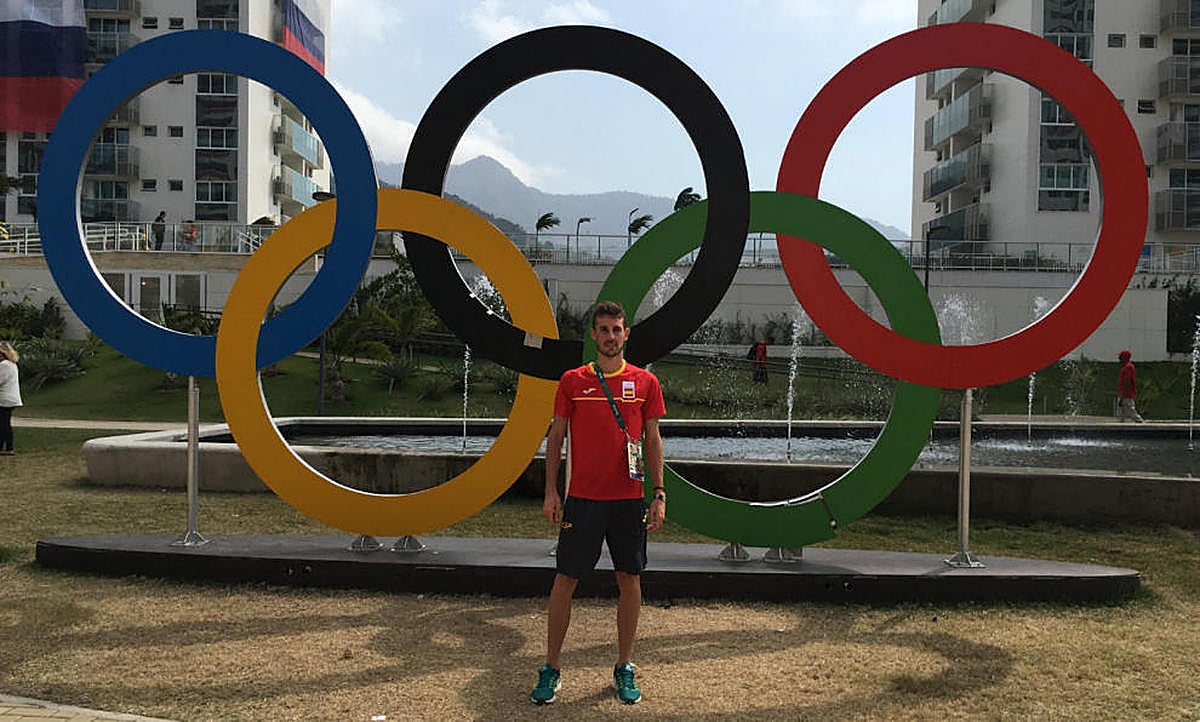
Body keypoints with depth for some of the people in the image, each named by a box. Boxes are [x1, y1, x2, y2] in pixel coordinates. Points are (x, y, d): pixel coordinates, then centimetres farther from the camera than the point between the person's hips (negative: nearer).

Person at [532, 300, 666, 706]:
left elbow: (653, 441, 7)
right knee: (565, 581, 3)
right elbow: (556, 437, 5)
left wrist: (659, 495, 1)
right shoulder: (572, 381, 3)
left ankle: (624, 668, 22)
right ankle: (551, 669, 16)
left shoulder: (645, 382, 4)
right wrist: (551, 493, -2)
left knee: (629, 580, 8)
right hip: (582, 497, -1)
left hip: (630, 499, 1)